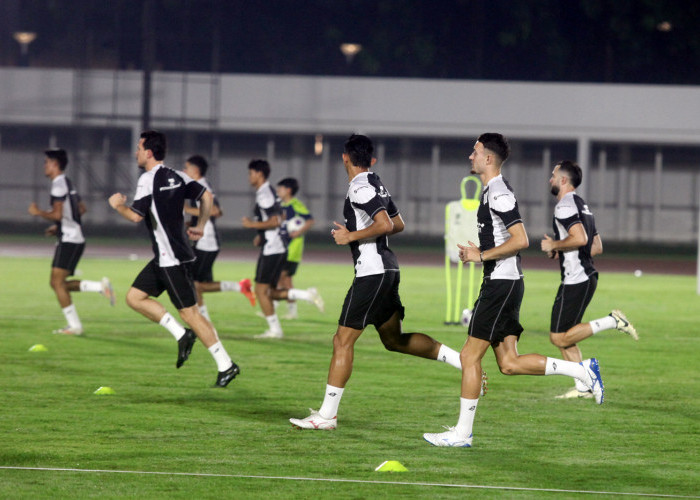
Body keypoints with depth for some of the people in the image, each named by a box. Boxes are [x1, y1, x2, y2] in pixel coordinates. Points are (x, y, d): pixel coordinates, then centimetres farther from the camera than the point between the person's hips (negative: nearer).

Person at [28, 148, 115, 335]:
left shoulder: (59, 185, -13)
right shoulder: (67, 183, 18)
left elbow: (57, 214, -21)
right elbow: (82, 209, 27)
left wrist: (38, 212, -4)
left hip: (69, 240, -10)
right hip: (75, 238, 10)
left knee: (57, 282, -10)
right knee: (59, 284, 10)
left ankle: (74, 325, -10)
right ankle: (101, 287, 3)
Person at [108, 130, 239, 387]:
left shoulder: (148, 180, -14)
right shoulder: (176, 177, 10)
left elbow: (135, 215, -18)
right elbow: (207, 197, 6)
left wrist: (117, 204, 1)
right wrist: (200, 227, 16)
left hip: (171, 258, -9)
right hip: (164, 258, 9)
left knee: (190, 312, -6)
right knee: (134, 297, 12)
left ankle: (226, 365, -4)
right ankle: (181, 334, 9)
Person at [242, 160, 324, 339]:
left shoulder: (264, 195, -15)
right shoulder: (269, 192, 17)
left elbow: (275, 221, -23)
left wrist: (253, 224, -15)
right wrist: (261, 235, 22)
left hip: (271, 250, -10)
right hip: (279, 248, 10)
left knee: (261, 290, -4)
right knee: (270, 293, 11)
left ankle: (274, 329, 0)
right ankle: (307, 295, 4)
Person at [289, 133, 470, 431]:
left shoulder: (360, 189, -14)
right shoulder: (376, 185, 15)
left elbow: (385, 225, -24)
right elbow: (398, 224, 25)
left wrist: (352, 236, -14)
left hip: (372, 272, -10)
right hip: (387, 269, 10)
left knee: (343, 340, -6)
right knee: (394, 339, 18)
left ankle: (327, 415, -6)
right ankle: (461, 361, 15)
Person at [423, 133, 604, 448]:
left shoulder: (499, 194, -15)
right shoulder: (492, 192, 18)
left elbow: (520, 240, -22)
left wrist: (482, 256, -17)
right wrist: (477, 252, 15)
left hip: (501, 284, -10)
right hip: (503, 284, 10)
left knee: (470, 356, -6)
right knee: (509, 364, 8)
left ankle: (462, 433, -1)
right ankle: (582, 371, 9)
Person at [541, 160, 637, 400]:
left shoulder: (565, 205, -12)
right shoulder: (582, 205, 19)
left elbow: (580, 238, -26)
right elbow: (597, 247, 21)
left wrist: (554, 245, -11)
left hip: (575, 281, -10)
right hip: (587, 277, 10)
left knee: (560, 338, -7)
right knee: (561, 336, 13)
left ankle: (611, 321, -11)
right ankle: (582, 388, 11)